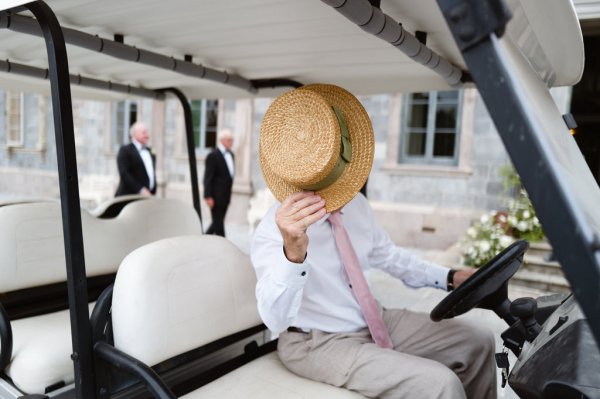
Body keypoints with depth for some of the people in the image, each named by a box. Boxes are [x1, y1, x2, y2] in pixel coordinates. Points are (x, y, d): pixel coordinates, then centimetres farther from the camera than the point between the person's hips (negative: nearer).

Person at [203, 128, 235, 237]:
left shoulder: (230, 154, 13)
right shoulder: (213, 156, -12)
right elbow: (208, 178, -14)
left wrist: (229, 193, 17)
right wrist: (208, 196, -18)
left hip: (226, 196, 8)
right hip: (216, 197, -8)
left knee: (218, 222, 15)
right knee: (218, 223, -1)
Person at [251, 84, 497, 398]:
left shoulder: (356, 204, -3)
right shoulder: (273, 233, -24)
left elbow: (387, 255, 13)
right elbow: (275, 319, -37)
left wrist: (449, 277, 4)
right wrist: (293, 252, -56)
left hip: (376, 322, 7)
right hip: (318, 344, -7)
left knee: (479, 343, 6)